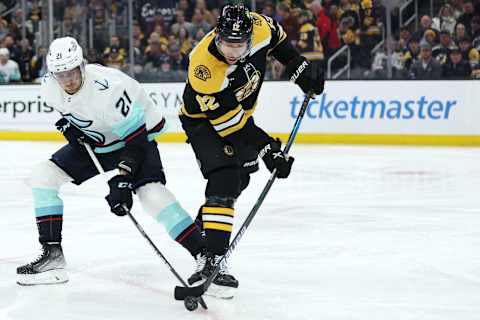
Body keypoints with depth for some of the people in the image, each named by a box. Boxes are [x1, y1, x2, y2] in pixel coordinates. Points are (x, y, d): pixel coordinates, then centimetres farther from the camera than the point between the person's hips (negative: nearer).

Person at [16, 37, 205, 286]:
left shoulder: (108, 89, -36)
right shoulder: (49, 87, -15)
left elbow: (136, 139, -31)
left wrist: (122, 180, -37)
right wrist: (68, 123, -3)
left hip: (138, 134, -7)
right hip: (92, 142, 7)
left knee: (152, 193, -30)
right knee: (43, 175, -5)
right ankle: (53, 255, -1)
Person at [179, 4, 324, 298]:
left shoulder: (258, 28, -24)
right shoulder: (203, 69, -37)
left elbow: (277, 37, 2)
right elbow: (229, 122, -32)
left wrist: (300, 68, -2)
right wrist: (267, 148, -32)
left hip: (240, 110, 7)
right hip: (205, 120, -7)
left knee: (240, 179, 14)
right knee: (224, 179, -23)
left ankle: (201, 230, 35)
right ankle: (213, 262, -28)